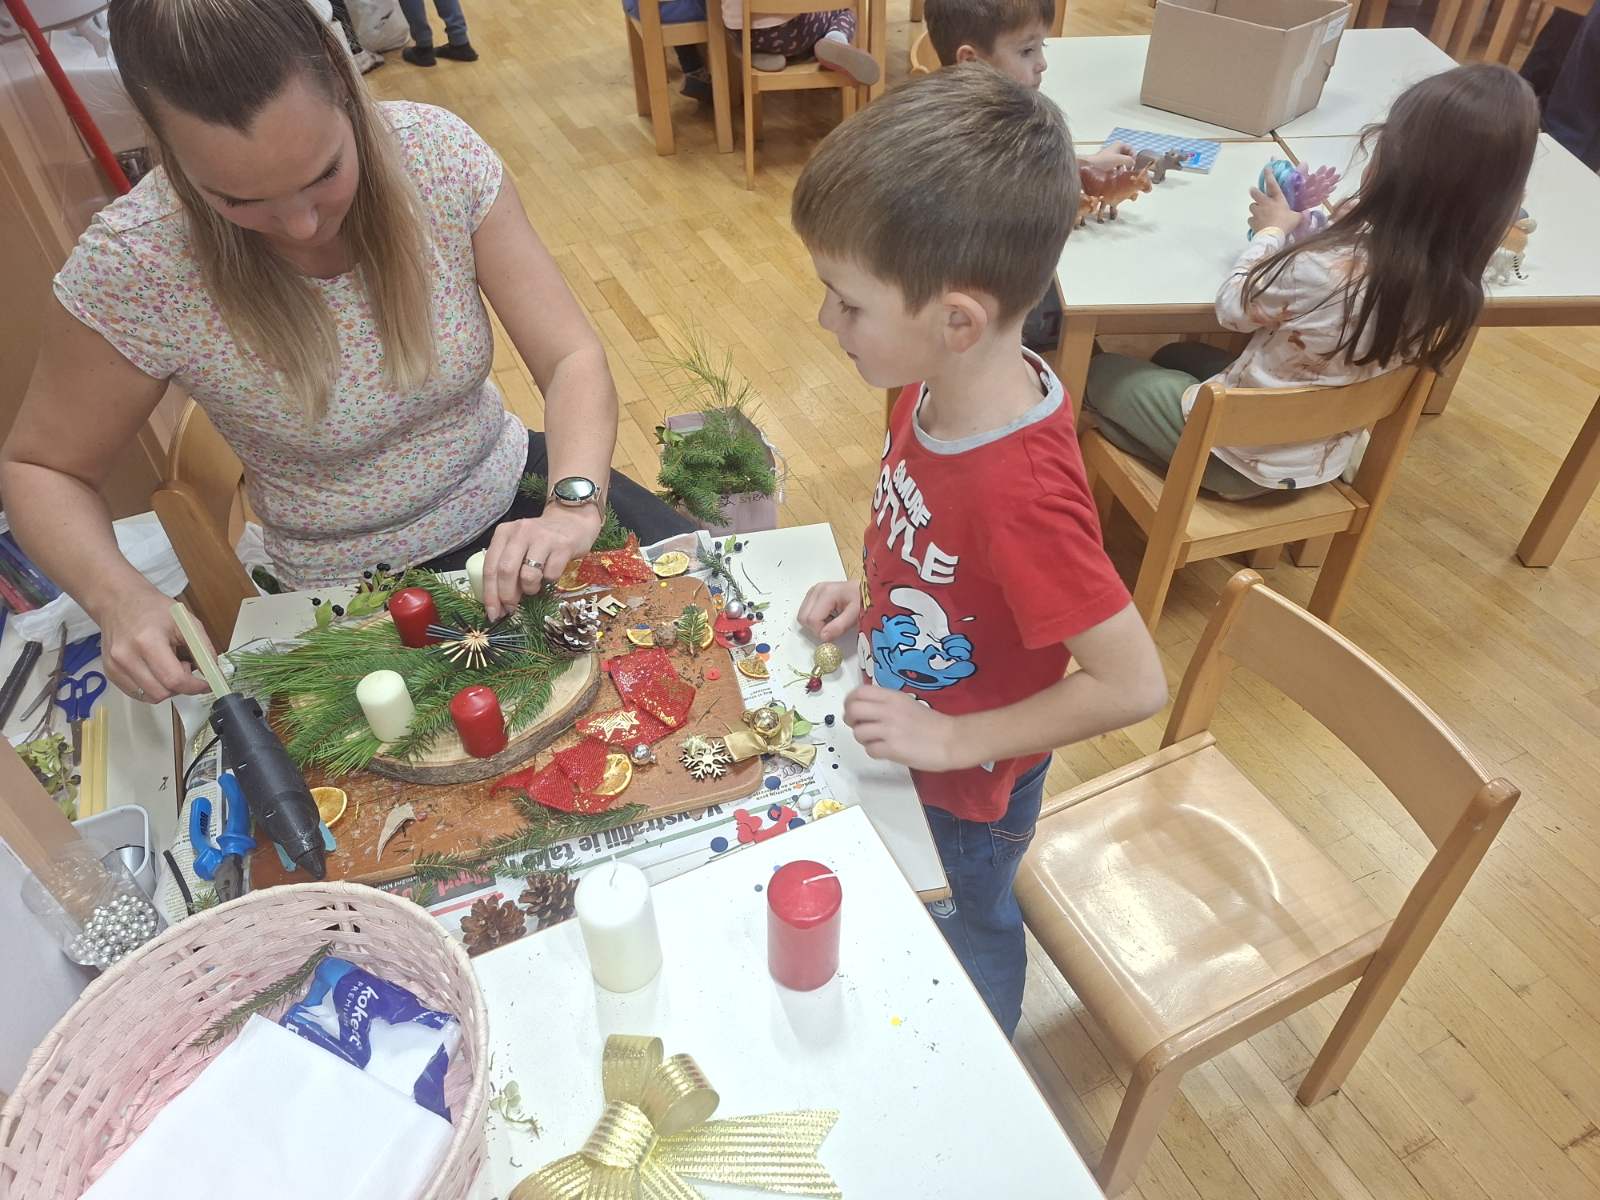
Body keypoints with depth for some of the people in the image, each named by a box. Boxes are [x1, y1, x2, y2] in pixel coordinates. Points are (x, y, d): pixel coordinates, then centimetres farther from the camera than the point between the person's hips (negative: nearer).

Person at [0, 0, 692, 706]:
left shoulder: (437, 151, -19)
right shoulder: (132, 268, -22)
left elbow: (571, 360, -19)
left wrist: (573, 503, -37)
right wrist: (115, 596, -28)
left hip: (513, 492, 3)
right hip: (362, 590, -2)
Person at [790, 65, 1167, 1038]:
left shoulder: (1021, 489, -40)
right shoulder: (939, 385, -16)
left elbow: (1135, 684, -33)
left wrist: (958, 738, -27)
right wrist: (872, 594, -8)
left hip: (968, 787, -7)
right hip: (910, 744, 7)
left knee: (967, 932, 24)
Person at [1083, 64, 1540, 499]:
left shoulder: (1324, 269, -35)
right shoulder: (1455, 281, -13)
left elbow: (1232, 308, -15)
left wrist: (1272, 231, 0)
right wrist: (1344, 228, -3)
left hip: (1239, 454, -7)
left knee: (1100, 371, 13)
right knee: (1175, 357, 29)